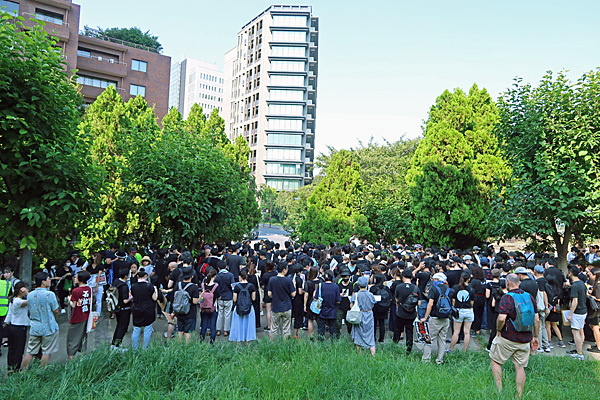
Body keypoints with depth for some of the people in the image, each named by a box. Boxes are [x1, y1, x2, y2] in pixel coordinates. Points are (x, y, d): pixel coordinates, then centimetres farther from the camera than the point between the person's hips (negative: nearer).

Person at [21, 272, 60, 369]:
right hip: (48, 328, -5)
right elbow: (56, 311, -10)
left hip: (34, 328, 5)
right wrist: (53, 319, 10)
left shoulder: (30, 295, 2)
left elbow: (30, 310, 12)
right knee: (46, 352, 5)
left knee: (30, 352, 13)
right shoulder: (49, 294, -16)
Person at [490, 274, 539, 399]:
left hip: (508, 338, -5)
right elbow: (536, 320, 6)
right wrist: (535, 337, 15)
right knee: (520, 367, 13)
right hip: (525, 339, 6)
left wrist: (498, 330, -9)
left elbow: (501, 318, -27)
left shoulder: (507, 297, -15)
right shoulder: (529, 296, 3)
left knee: (495, 360, 12)